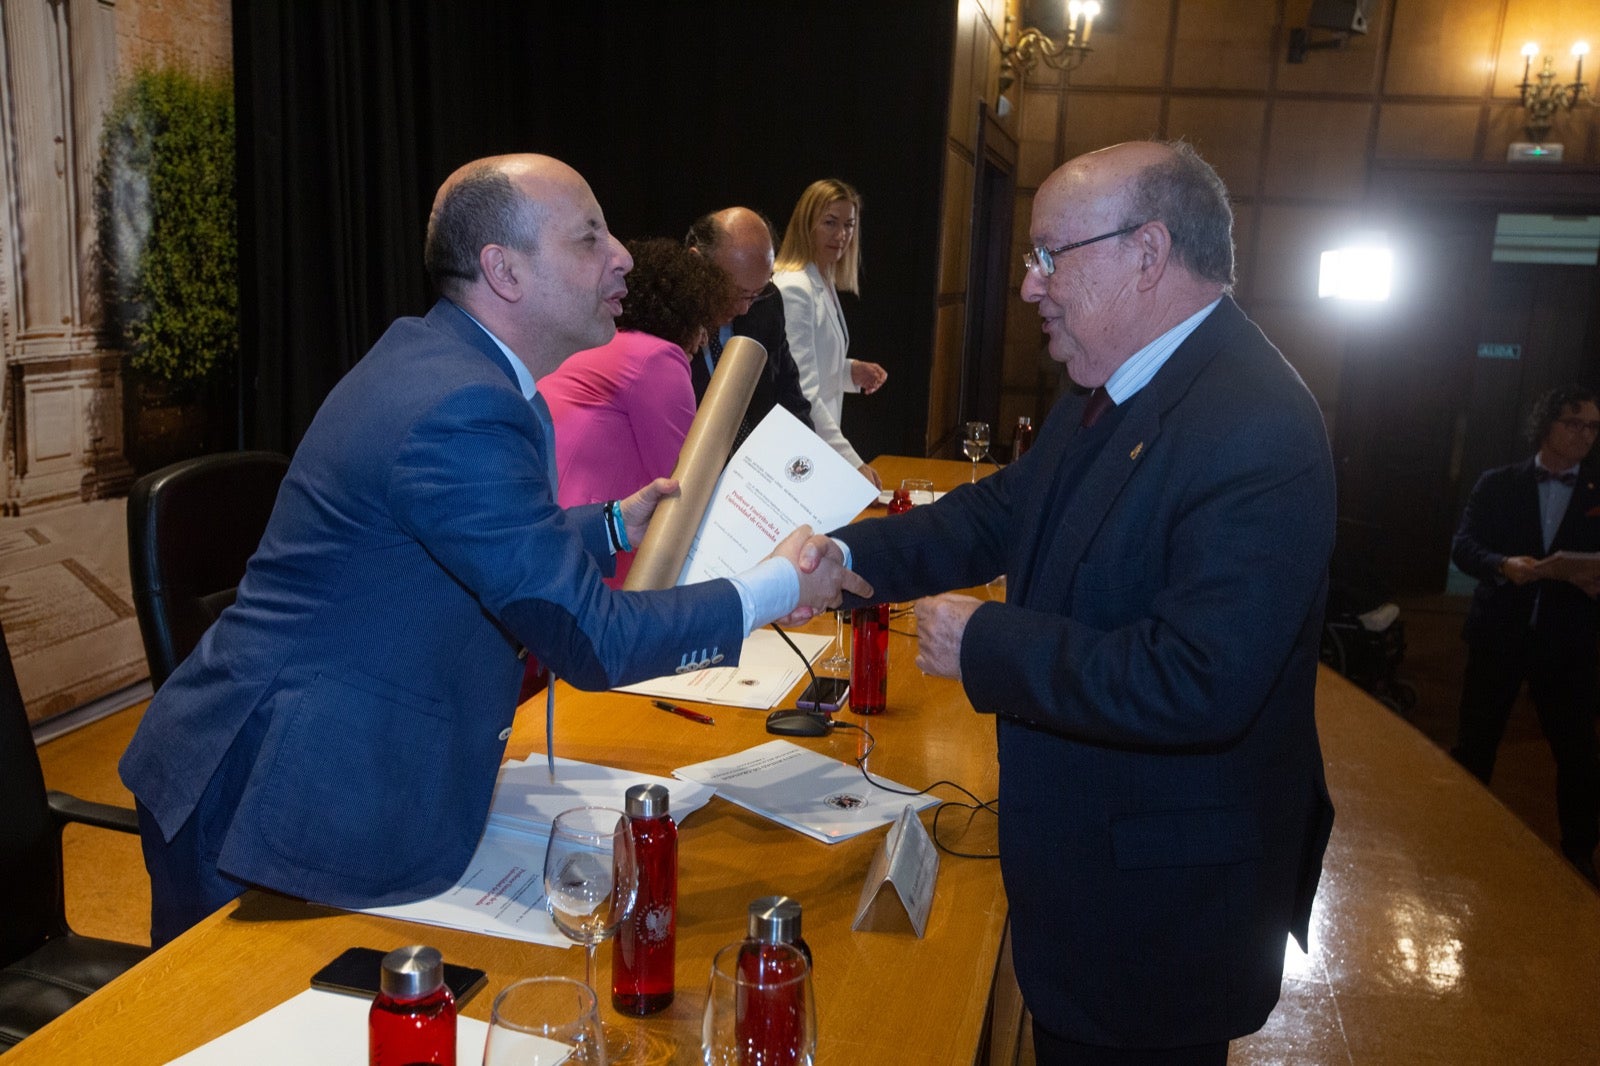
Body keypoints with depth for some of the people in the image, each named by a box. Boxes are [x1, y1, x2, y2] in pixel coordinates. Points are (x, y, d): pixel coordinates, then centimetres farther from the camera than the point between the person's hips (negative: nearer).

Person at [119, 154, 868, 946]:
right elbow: (590, 638, -26)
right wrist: (775, 590, -16)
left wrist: (615, 526, 12)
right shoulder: (461, 412, -27)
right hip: (269, 799, -10)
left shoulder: (430, 356, 5)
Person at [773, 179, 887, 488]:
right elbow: (802, 391, -26)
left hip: (820, 445, 9)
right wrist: (852, 462, -31)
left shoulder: (825, 284, 11)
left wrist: (851, 371, 1)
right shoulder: (793, 288, -18)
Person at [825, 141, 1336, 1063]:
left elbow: (1195, 684, -33)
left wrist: (985, 646, -24)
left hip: (1161, 906, -8)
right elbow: (1002, 513, 7)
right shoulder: (1113, 390, 2)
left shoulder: (1257, 431, -29)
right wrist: (845, 558, -4)